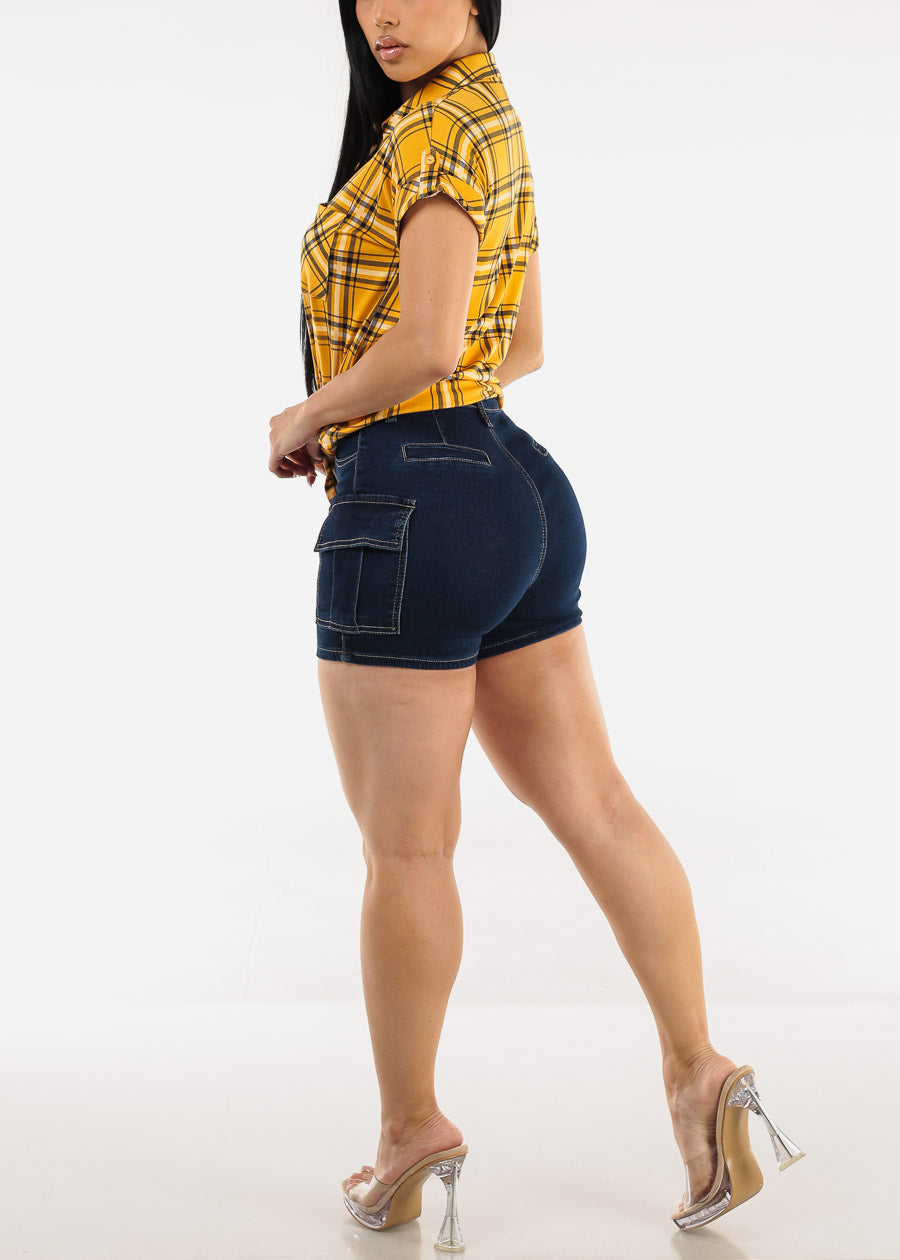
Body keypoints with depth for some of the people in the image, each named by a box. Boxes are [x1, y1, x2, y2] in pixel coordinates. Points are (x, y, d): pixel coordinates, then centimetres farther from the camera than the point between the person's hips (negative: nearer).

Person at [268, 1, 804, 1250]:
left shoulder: (437, 120, -12)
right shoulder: (494, 122, 17)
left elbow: (426, 342, -22)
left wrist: (305, 418, -5)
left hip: (414, 505, -9)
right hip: (517, 488, 9)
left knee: (405, 843, 3)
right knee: (591, 802, 9)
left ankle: (411, 1125, 17)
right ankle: (697, 1069, 9)